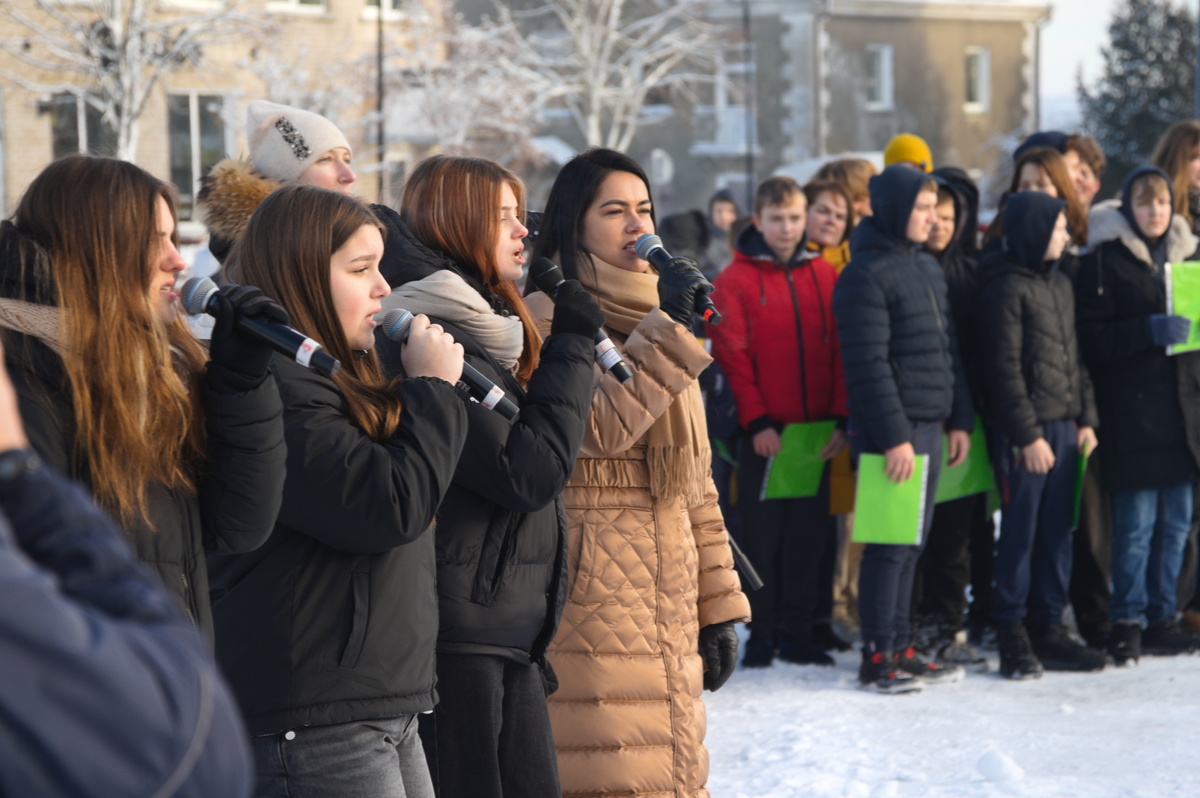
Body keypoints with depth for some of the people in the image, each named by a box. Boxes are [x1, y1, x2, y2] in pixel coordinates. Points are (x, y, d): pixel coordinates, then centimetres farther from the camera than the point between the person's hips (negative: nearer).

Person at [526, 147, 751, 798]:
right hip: (590, 597, -8)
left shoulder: (653, 317, 20)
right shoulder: (548, 319, -4)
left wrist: (717, 605, 15)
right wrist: (663, 332, -21)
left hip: (666, 608, 8)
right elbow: (592, 430, -21)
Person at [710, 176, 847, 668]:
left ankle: (798, 632, 14)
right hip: (764, 432, -3)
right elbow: (731, 357, -5)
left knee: (811, 535, 6)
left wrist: (841, 419, -2)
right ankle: (762, 632, 8)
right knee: (761, 534, 1)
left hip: (817, 432, 3)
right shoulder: (736, 280, 0)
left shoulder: (825, 276, 9)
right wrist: (756, 420, -13)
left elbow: (841, 351, 7)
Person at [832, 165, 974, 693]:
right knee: (891, 544, -6)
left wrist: (960, 419, 15)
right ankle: (877, 656, 1)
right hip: (891, 428, -8)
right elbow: (867, 364, -17)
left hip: (929, 425, 8)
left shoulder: (928, 268, 15)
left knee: (912, 543, 12)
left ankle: (900, 648, 19)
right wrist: (894, 435, -20)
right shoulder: (866, 274, -12)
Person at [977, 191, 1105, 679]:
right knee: (1020, 533, -2)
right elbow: (1004, 369, -13)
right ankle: (1012, 636, 4)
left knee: (1057, 532, 10)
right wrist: (1028, 435, -15)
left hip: (1063, 427, 8)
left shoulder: (1060, 284, 15)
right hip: (1024, 431, -7)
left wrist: (1086, 418, 12)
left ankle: (1049, 629, 17)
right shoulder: (1006, 288, -10)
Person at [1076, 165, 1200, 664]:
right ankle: (1127, 623, 3)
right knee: (1136, 522, -5)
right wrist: (1149, 330, -22)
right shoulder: (1105, 260, -4)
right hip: (1131, 409, -6)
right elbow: (1092, 337, -12)